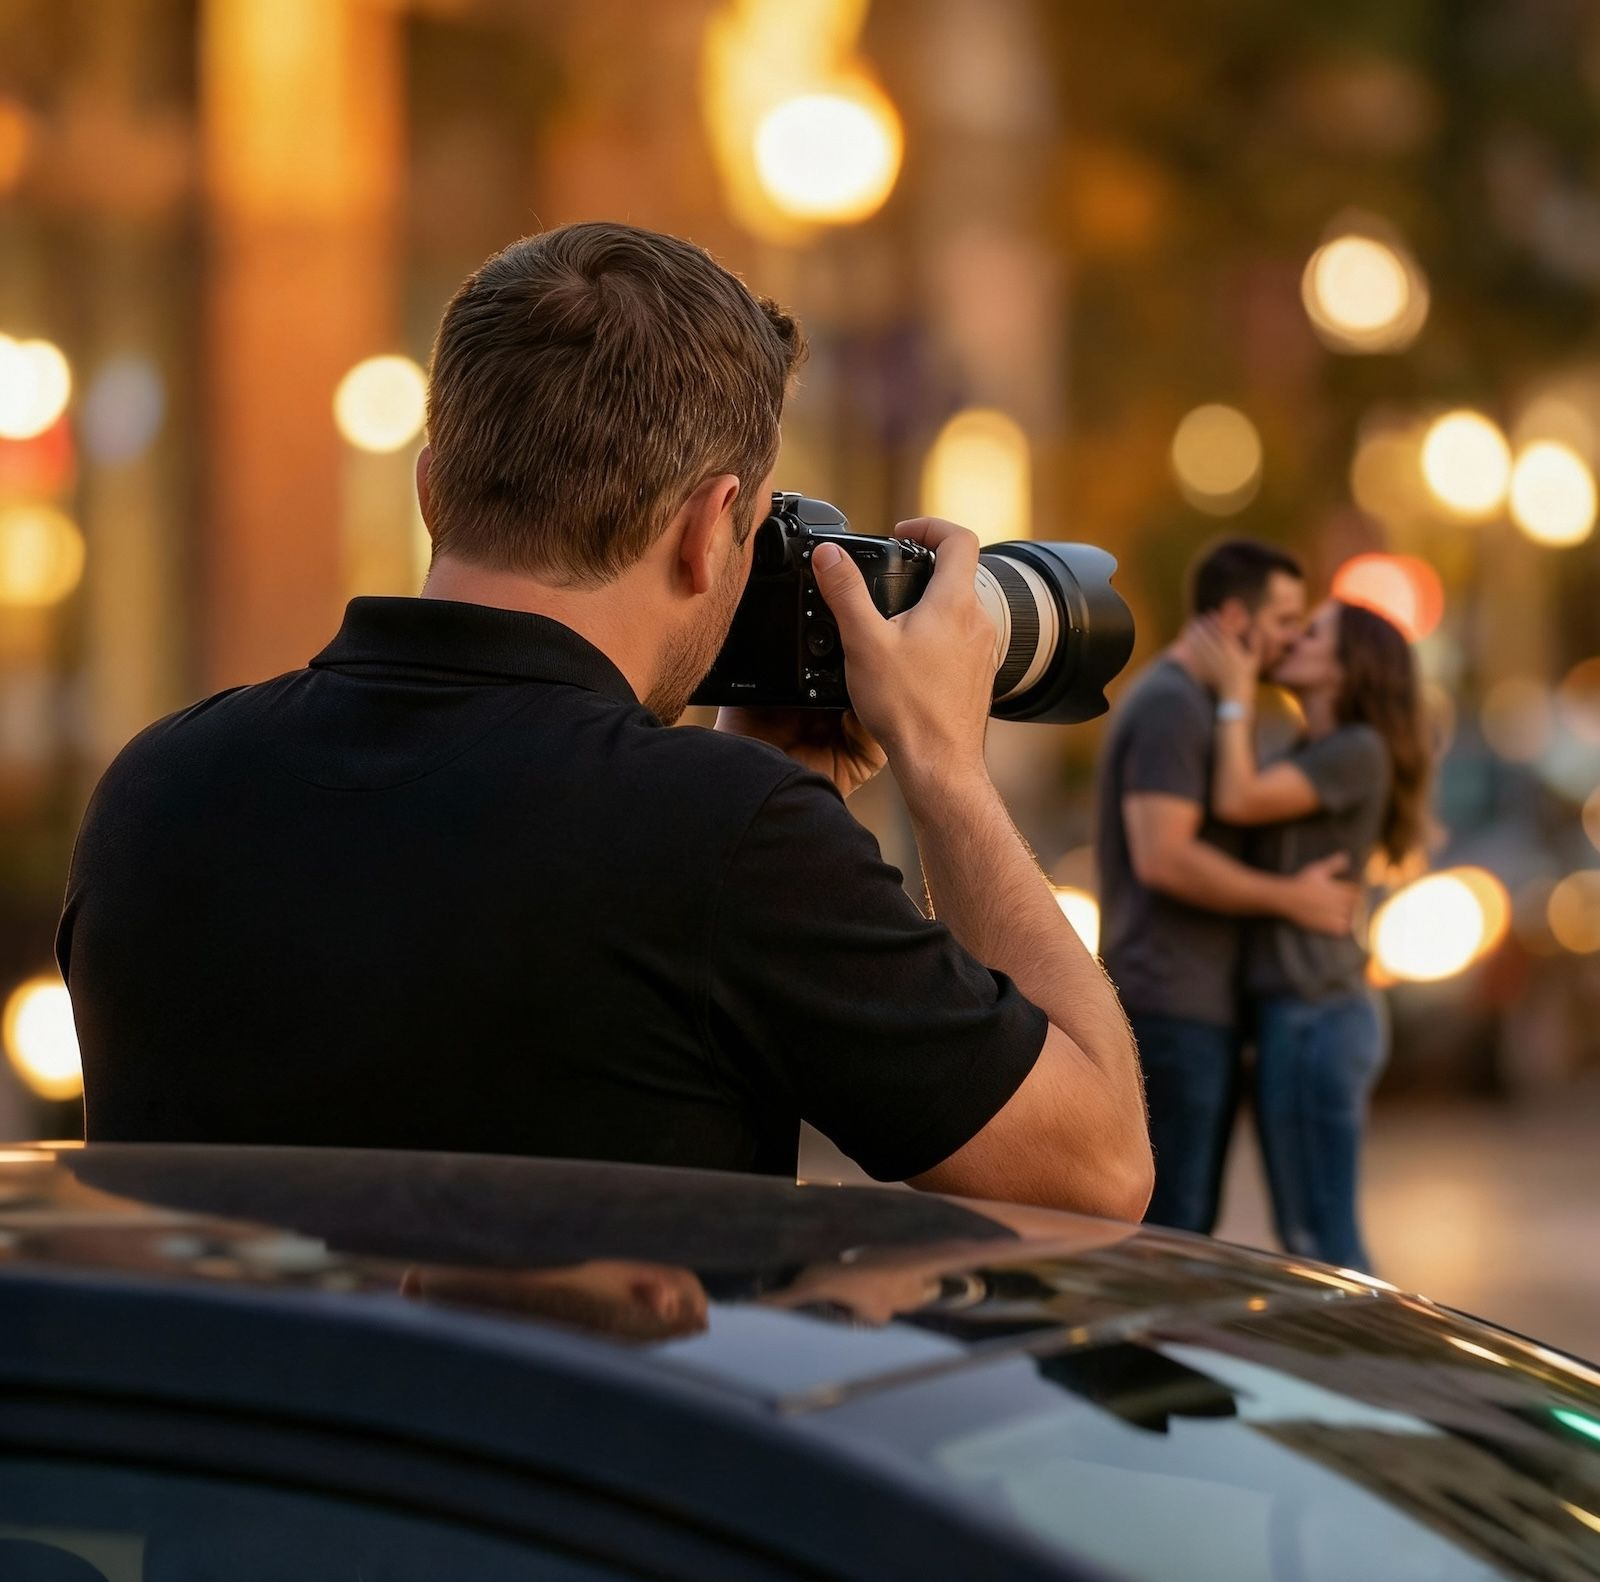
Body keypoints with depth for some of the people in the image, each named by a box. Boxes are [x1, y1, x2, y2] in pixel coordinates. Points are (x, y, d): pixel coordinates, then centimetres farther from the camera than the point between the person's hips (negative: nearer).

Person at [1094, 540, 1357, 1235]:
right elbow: (1163, 857, -24)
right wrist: (1289, 897, -16)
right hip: (1174, 1006, -11)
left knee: (1187, 1227, 12)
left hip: (1198, 1003, 11)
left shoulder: (1188, 702, 20)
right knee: (1169, 1227, -9)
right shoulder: (1171, 706, -14)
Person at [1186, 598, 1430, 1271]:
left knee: (1322, 1237, -6)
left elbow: (1236, 800, -19)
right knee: (1306, 1230, 12)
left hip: (1316, 1015, -9)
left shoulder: (1359, 751, -10)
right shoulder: (1309, 759, 18)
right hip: (1300, 1013, 9)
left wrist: (1235, 694, -10)